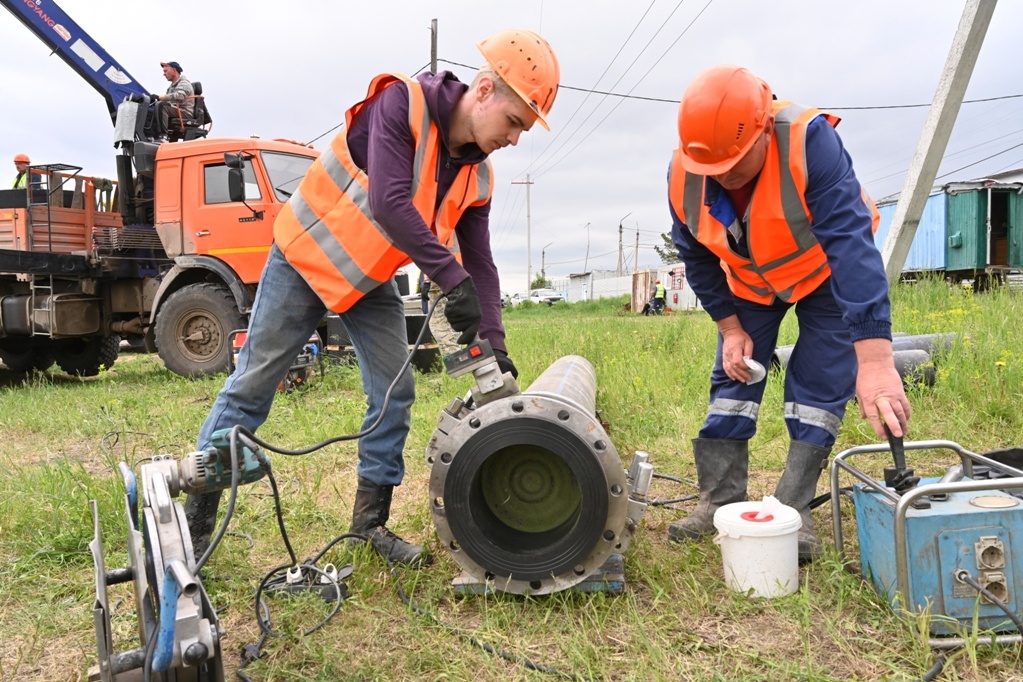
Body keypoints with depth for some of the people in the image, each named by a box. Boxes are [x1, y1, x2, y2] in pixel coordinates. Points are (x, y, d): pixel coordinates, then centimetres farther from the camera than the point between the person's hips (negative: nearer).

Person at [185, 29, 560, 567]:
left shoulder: (476, 176, -4)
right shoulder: (402, 103, -24)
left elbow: (480, 264, -3)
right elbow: (390, 204, -34)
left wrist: (494, 346, -12)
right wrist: (452, 280, -34)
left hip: (370, 280, 6)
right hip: (306, 257, -6)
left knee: (395, 394, 1)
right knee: (252, 386, -1)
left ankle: (371, 519, 16)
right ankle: (196, 516, 12)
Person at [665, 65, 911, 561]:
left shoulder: (810, 142, -39)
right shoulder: (683, 174, -25)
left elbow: (852, 243, -47)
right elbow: (697, 259, -8)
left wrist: (874, 360, -54)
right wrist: (731, 328, -11)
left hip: (823, 272, -3)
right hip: (749, 280, 3)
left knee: (819, 384, -9)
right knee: (732, 377, 0)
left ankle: (794, 510, 1)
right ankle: (720, 502, 9)